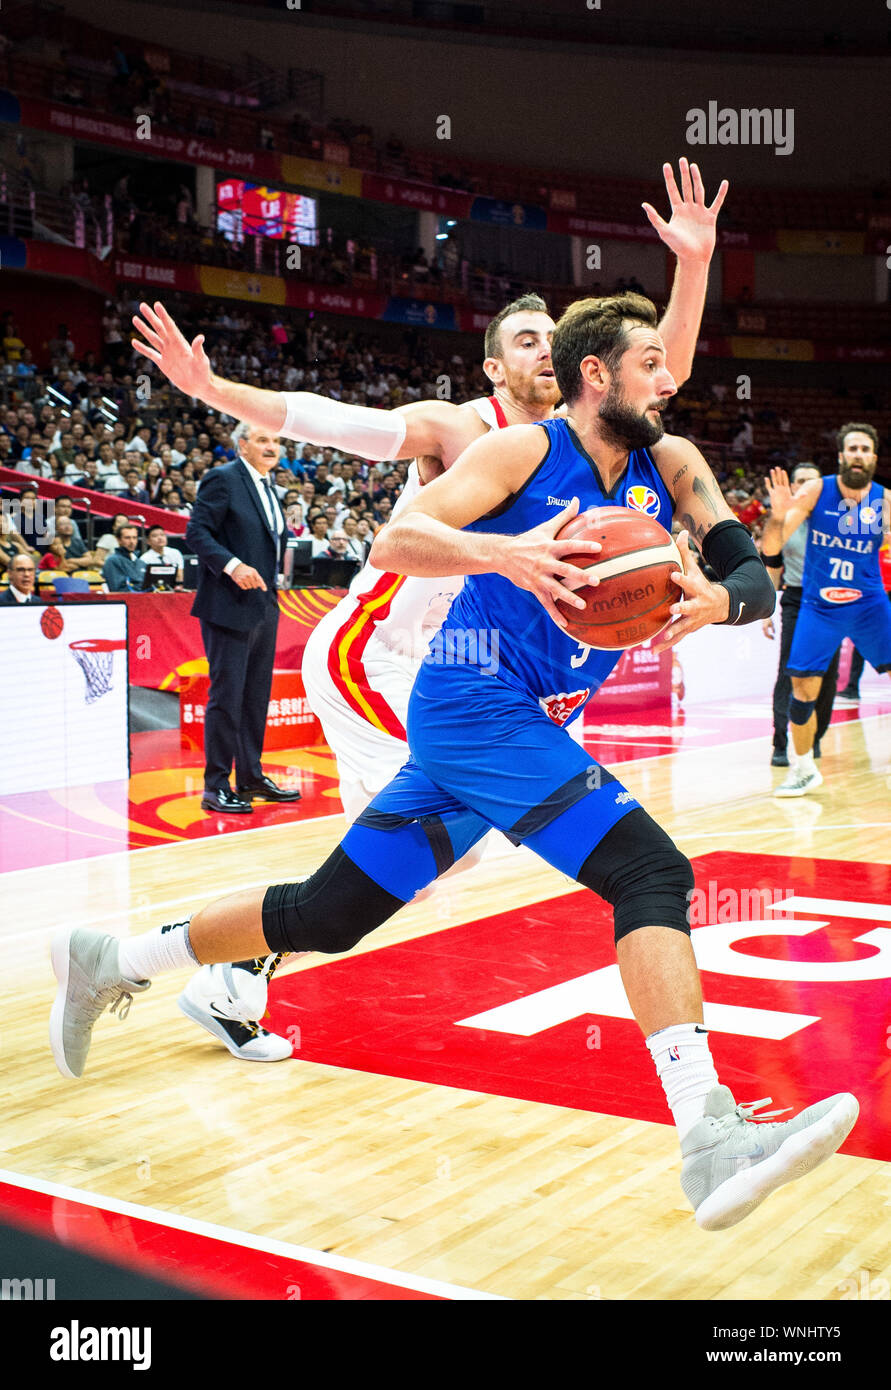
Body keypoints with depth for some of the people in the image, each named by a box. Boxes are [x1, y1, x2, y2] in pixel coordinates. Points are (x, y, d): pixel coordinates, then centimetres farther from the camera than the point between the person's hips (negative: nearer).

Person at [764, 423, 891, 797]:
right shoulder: (816, 491, -9)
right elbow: (772, 548, -13)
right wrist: (779, 514, -33)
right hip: (819, 607, 0)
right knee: (803, 686, -3)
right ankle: (804, 769, 17)